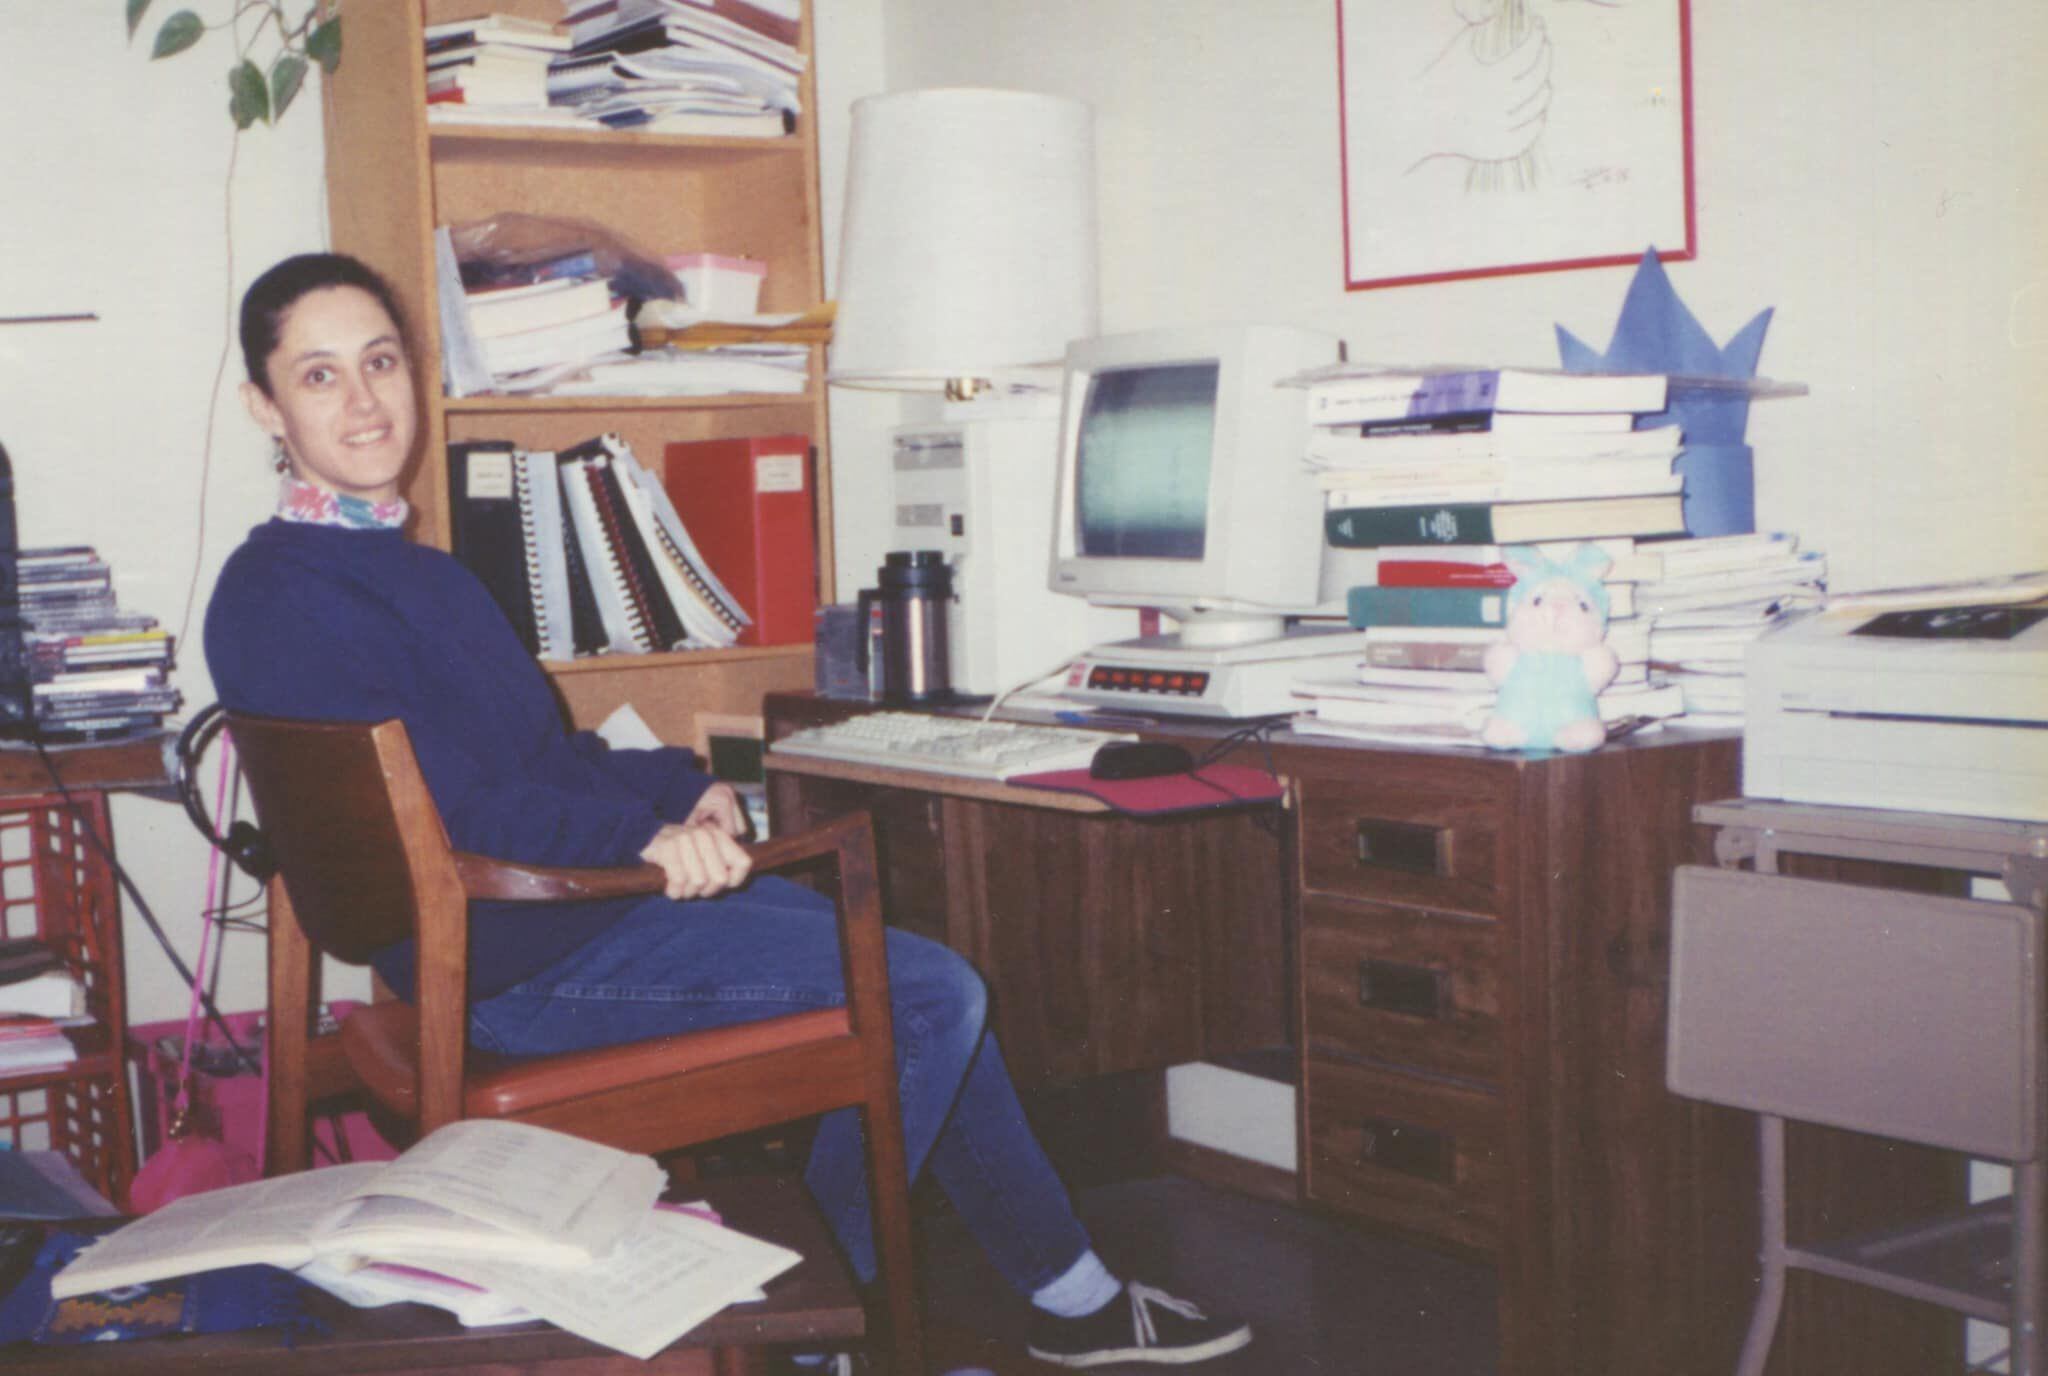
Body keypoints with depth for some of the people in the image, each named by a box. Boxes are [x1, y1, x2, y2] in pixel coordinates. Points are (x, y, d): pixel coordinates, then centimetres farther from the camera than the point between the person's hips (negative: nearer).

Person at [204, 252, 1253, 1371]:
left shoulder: (402, 564, 17)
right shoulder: (277, 599, -15)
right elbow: (450, 809, -23)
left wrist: (680, 785, 6)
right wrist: (645, 836, -30)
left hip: (580, 901, 10)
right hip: (517, 963, -10)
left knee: (927, 981, 11)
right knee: (931, 997, -11)